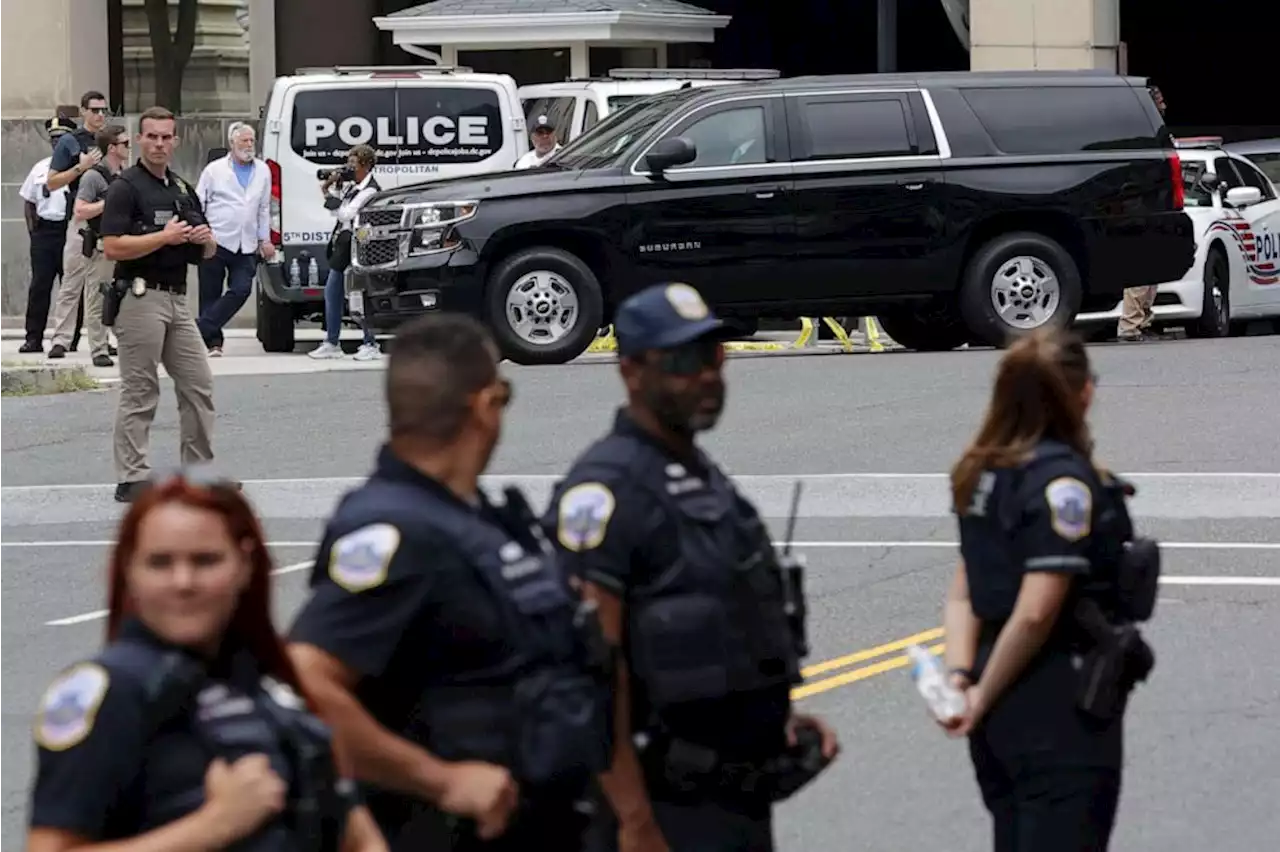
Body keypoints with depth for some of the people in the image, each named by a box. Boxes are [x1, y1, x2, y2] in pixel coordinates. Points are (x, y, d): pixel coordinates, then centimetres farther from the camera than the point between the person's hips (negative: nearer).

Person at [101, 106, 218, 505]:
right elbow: (112, 247, -16)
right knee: (139, 393, -5)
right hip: (142, 297, -8)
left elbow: (206, 253, 24)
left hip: (177, 299, 8)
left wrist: (204, 240, 0)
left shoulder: (183, 190, 17)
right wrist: (165, 237, -18)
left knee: (199, 386, 9)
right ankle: (131, 479, -2)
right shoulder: (126, 187, -6)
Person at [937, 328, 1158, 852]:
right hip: (1061, 710, -8)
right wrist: (984, 695, -13)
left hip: (1004, 710, 9)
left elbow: (963, 594, 9)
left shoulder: (985, 474, 9)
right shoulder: (1064, 478, -18)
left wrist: (960, 678, -1)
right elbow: (1036, 612, -23)